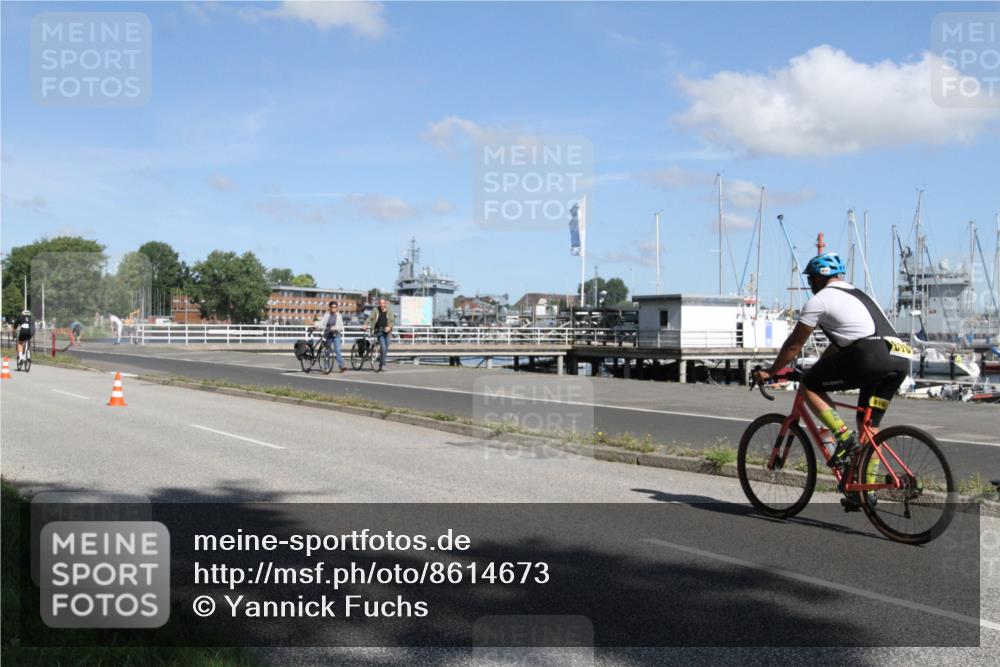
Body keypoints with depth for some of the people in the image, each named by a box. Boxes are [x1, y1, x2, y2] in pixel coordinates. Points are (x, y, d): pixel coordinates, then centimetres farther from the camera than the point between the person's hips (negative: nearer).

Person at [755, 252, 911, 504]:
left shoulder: (819, 300, 8)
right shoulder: (857, 295, 33)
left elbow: (794, 344, 11)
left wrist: (770, 372, 23)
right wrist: (817, 369, 47)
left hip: (870, 355, -8)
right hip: (901, 360, 8)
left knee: (808, 386, 7)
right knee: (870, 424, 18)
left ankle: (844, 437, -5)